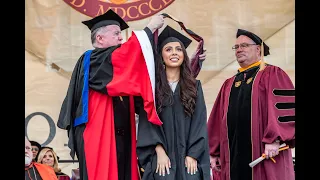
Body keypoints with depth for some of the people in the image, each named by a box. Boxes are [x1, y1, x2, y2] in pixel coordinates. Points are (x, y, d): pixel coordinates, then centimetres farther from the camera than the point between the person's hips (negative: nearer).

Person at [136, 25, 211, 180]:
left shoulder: (195, 86, 10)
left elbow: (199, 122, 4)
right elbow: (147, 121, -2)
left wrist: (192, 155, -6)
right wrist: (159, 152, -12)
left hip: (188, 157, 1)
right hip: (161, 157, -1)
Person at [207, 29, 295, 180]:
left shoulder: (272, 74, 3)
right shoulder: (228, 85, 20)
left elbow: (283, 106, -10)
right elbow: (218, 120, 17)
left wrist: (274, 139, -22)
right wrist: (214, 152, 11)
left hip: (266, 151, -5)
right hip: (234, 155, 5)